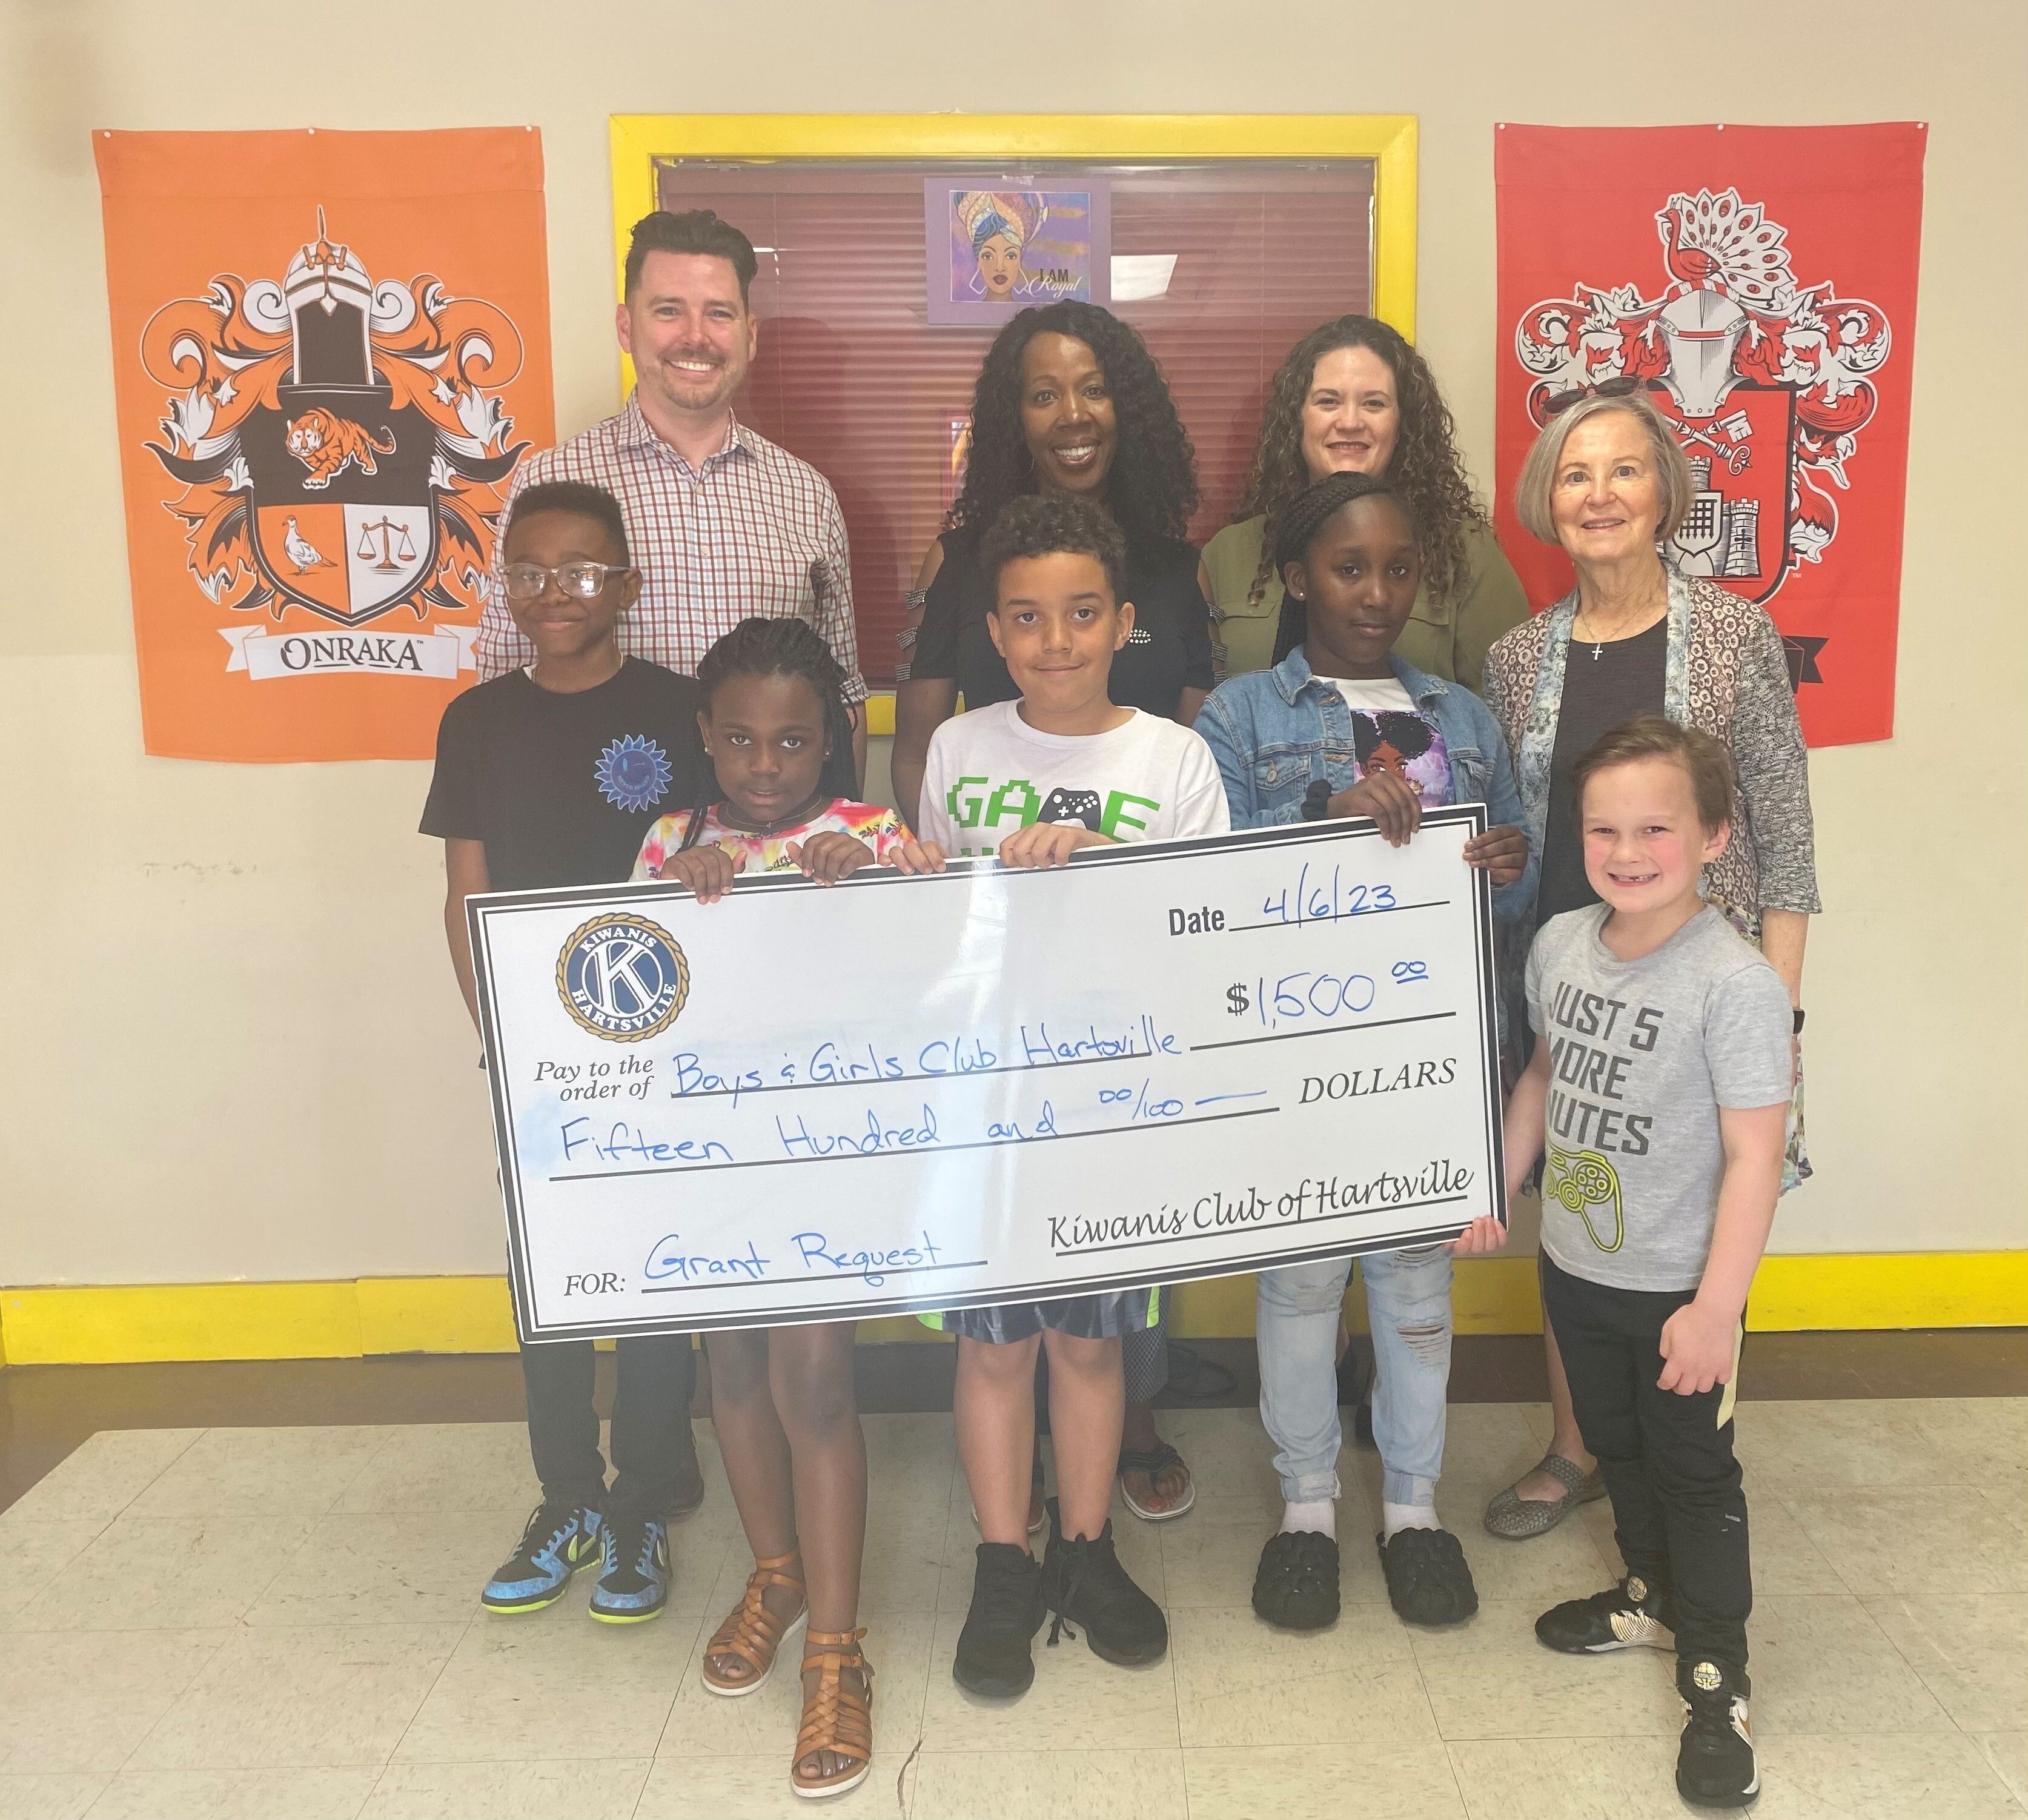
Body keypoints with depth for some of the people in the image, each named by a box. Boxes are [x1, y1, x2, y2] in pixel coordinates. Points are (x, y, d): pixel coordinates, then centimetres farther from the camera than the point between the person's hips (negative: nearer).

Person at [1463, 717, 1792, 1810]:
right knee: (1615, 1447, 24)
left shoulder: (1737, 984, -23)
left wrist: (1716, 1308, -23)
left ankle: (1714, 1678, 27)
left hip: (1676, 1290, -6)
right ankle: (1654, 1596, 47)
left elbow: (1754, 1155, -22)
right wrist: (1497, 1188, 13)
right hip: (1574, 1266, 6)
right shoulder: (1560, 944, -4)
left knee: (1695, 1474, 10)